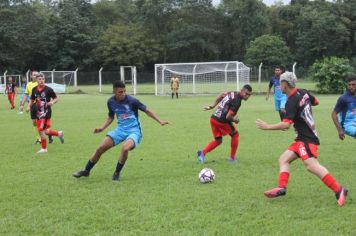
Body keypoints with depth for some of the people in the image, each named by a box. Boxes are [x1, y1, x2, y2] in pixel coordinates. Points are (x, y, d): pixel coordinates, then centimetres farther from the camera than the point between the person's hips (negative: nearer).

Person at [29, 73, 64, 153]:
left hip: (46, 112, -6)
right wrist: (29, 106, 1)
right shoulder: (34, 89, 4)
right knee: (45, 131, 11)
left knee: (41, 130, -10)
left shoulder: (48, 89, -10)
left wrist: (52, 102, -22)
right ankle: (59, 133, 36)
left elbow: (56, 98, -2)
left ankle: (44, 148, 6)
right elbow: (32, 100, 18)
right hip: (38, 112, 6)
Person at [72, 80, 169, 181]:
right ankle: (86, 171, 18)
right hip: (120, 129, 5)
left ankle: (117, 173, -10)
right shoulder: (111, 102, -2)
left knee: (125, 148, -34)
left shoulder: (132, 101, -17)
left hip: (133, 130, -5)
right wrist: (102, 128, 4)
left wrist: (160, 121, -16)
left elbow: (147, 111, -8)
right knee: (100, 148, -3)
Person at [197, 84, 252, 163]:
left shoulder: (233, 94, 9)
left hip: (213, 119, 8)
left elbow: (221, 95, 23)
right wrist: (235, 120, -2)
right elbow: (228, 117, -22)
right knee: (235, 134, 15)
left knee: (218, 140, 20)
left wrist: (212, 106, 25)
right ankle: (232, 158, 21)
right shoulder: (237, 102, -18)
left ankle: (203, 152, 1)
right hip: (221, 122, -8)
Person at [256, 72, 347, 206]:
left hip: (306, 139, -11)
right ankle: (282, 187, -4)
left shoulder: (291, 102, -18)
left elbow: (286, 125, -24)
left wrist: (267, 127, -17)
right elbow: (315, 102, 27)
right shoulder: (303, 93, 8)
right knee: (284, 159, 9)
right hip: (303, 138, 11)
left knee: (312, 166, -23)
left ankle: (338, 190, -24)